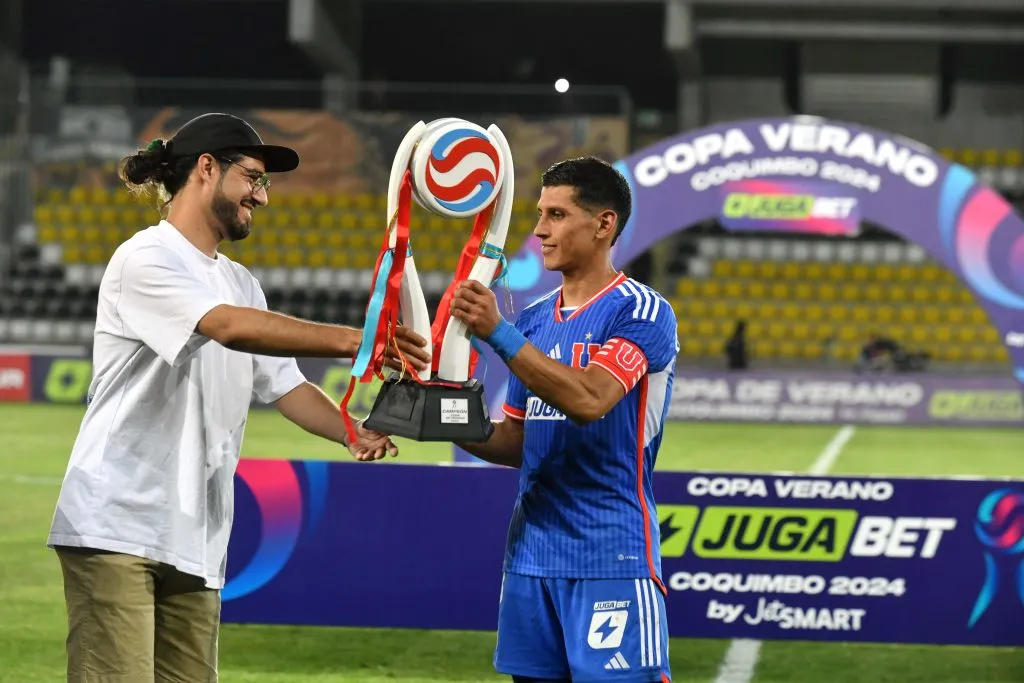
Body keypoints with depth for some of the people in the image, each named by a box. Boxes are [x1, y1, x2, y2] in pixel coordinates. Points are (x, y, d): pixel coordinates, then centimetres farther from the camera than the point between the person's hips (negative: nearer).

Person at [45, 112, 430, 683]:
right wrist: (354, 340, -28)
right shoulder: (145, 260, -8)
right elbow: (230, 327, -24)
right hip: (117, 525, -8)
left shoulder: (241, 283, 19)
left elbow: (284, 384, 14)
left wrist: (351, 432, -7)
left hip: (196, 542, 8)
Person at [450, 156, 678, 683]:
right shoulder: (533, 319, 14)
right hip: (531, 553, 7)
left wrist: (498, 334, -27)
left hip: (611, 559, -7)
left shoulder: (642, 312, -8)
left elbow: (588, 400, -24)